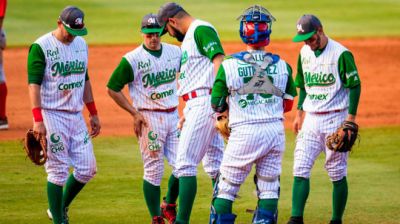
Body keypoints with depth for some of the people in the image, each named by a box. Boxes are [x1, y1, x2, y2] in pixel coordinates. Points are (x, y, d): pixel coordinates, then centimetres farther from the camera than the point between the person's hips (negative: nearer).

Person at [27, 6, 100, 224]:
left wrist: (93, 113, 17)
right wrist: (38, 120, -23)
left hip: (76, 115, 7)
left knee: (87, 168, 5)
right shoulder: (41, 47, -11)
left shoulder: (81, 44, 11)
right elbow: (34, 84, -15)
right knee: (58, 171, -6)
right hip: (52, 115, -7)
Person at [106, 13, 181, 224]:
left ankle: (169, 206, 24)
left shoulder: (175, 53, 5)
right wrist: (134, 113, -9)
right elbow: (113, 88, -4)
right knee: (154, 171, -2)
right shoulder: (132, 60, -10)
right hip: (149, 118, -5)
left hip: (173, 116, 5)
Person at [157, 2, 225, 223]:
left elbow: (219, 61, -20)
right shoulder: (189, 37, 23)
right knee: (214, 165, 12)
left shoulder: (201, 30, -9)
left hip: (204, 103, -10)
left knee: (185, 163, -12)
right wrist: (186, 113, 26)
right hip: (197, 104, 10)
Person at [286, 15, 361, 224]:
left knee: (337, 173, 0)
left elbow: (355, 86, -10)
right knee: (300, 169, -5)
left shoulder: (341, 54, -11)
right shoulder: (304, 53, 9)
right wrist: (299, 113, 14)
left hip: (335, 119, -6)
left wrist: (351, 119, -15)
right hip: (311, 119, 6)